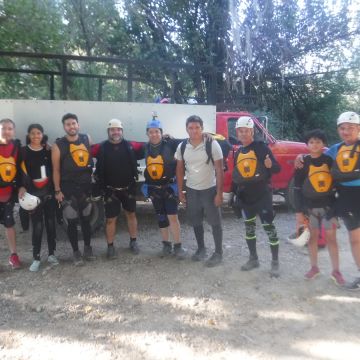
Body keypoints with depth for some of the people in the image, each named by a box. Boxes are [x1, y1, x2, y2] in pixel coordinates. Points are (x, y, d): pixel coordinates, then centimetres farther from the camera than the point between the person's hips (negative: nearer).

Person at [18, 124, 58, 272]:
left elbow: (54, 169, 6)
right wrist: (22, 187, -19)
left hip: (49, 192, 2)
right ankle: (36, 258, 8)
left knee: (50, 223, 7)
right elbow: (21, 171, -5)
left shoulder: (48, 150, 7)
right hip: (33, 193, -2)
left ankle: (51, 254, 20)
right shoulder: (23, 151, 1)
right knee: (37, 226, -3)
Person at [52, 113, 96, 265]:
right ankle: (76, 252, 18)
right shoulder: (58, 145, -7)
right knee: (72, 222, 4)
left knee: (86, 219, 13)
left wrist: (94, 178, 14)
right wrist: (57, 190, -8)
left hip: (86, 187, 3)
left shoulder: (87, 139, 2)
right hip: (68, 189, -3)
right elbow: (56, 170, -5)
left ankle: (88, 248, 29)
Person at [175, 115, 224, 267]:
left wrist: (219, 193, -15)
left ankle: (218, 253, 18)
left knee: (215, 222, 4)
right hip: (191, 190, 4)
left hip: (209, 189, -4)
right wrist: (180, 191, 4)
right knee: (196, 222, 15)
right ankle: (201, 249, 34)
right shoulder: (182, 146, -3)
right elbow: (180, 169, 6)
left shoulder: (212, 145, -15)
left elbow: (219, 170, -13)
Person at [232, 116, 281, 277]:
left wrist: (271, 165, -31)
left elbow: (277, 168, -10)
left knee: (269, 227, -2)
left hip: (262, 194, -6)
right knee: (249, 227, 14)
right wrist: (236, 191, 12)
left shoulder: (261, 147, -8)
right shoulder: (238, 152, 9)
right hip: (245, 196, 6)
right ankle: (253, 259, 29)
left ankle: (275, 263, 12)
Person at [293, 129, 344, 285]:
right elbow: (297, 188, -2)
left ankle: (336, 271, 14)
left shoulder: (330, 161, -1)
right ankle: (314, 267, 24)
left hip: (328, 205, 0)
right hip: (309, 206, 0)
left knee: (331, 237, 4)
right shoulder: (303, 163, -3)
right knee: (313, 236, 11)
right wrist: (299, 211, -6)